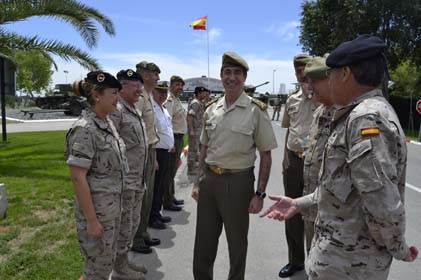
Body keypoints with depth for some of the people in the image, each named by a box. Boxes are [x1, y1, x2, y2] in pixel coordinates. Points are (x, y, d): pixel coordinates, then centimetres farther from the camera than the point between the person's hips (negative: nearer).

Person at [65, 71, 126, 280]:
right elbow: (77, 178, -22)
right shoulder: (85, 129, -21)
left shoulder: (107, 122, 5)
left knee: (106, 262, 21)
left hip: (112, 208, 8)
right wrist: (91, 219, -20)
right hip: (96, 209, -8)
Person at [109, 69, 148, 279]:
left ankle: (125, 262, 34)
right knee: (123, 225, 4)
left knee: (133, 223, 19)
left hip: (137, 180, 9)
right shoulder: (116, 111, -16)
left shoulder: (134, 111, 13)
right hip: (123, 181, -9)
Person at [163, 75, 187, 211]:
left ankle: (171, 197, 29)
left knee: (173, 170, 17)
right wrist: (171, 143, -26)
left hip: (179, 138, 10)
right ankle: (167, 202, 5)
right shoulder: (170, 101, -14)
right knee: (170, 171, -4)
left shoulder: (177, 100, 17)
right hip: (174, 138, -10)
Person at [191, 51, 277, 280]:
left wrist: (259, 194, -9)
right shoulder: (211, 109, 5)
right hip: (209, 179, 4)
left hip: (238, 181, -4)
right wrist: (198, 183, 12)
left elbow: (266, 155, -6)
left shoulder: (257, 111, -9)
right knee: (203, 242, 16)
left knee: (237, 242, 14)